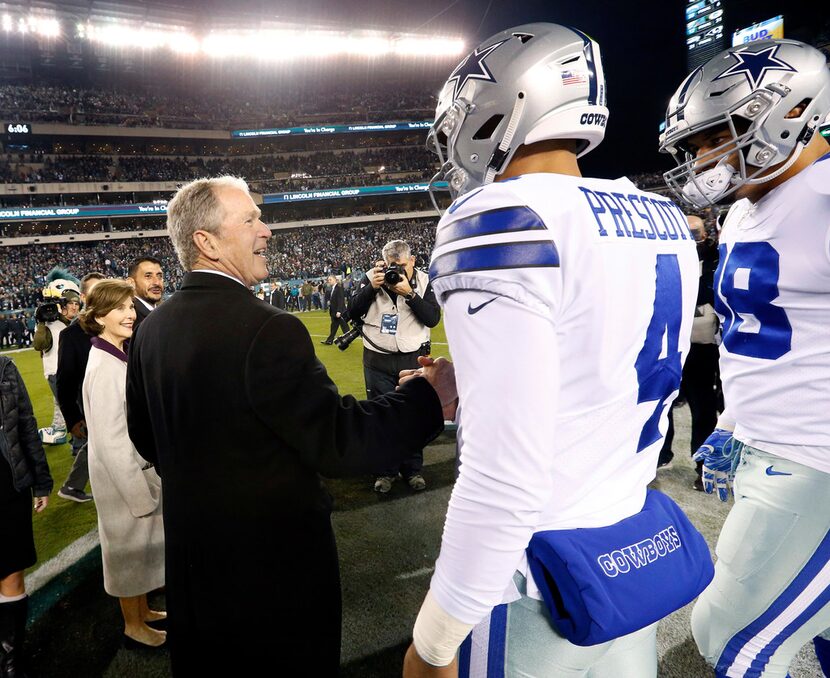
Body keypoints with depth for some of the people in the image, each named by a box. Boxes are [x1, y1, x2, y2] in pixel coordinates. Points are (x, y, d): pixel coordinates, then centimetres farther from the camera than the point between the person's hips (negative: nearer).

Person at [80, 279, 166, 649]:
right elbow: (109, 442, -24)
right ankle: (134, 627, 31)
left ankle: (142, 611, 42)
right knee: (131, 548, 10)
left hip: (139, 470, 8)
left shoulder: (116, 358, 3)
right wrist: (139, 493, -19)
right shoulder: (105, 368, -25)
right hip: (124, 479, -8)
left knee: (141, 546, 23)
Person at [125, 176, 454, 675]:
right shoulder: (267, 329, -27)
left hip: (190, 551, 7)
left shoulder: (151, 329, -2)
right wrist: (431, 396, -17)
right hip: (278, 557, -7)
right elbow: (339, 442, -26)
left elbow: (145, 438, 10)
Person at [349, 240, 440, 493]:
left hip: (413, 358, 0)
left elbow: (433, 318, -14)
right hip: (378, 360, 1)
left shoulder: (423, 281, -4)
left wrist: (409, 294, -23)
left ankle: (413, 469, 25)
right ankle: (385, 471, 21)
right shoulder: (372, 278, -2)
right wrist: (372, 287, -20)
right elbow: (353, 312, -7)